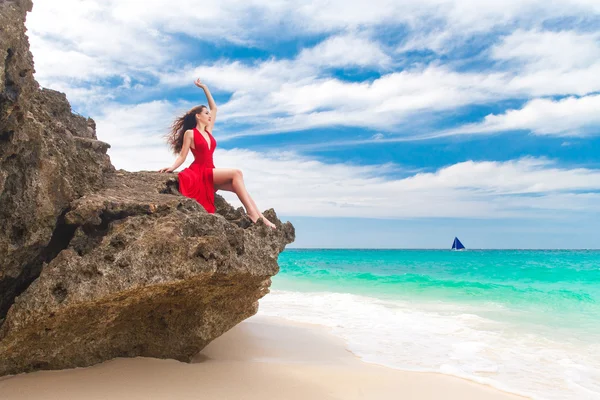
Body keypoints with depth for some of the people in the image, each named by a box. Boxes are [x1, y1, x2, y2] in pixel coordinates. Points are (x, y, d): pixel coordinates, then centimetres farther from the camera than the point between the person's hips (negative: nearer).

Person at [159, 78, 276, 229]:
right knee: (236, 173, -25)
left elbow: (214, 108, 25)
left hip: (210, 172, 7)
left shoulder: (208, 131, 18)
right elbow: (182, 156, -3)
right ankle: (251, 212, -31)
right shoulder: (190, 133, 0)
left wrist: (205, 88, 27)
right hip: (199, 172, -7)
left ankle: (261, 218, -22)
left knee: (238, 186, -14)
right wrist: (171, 168, -21)